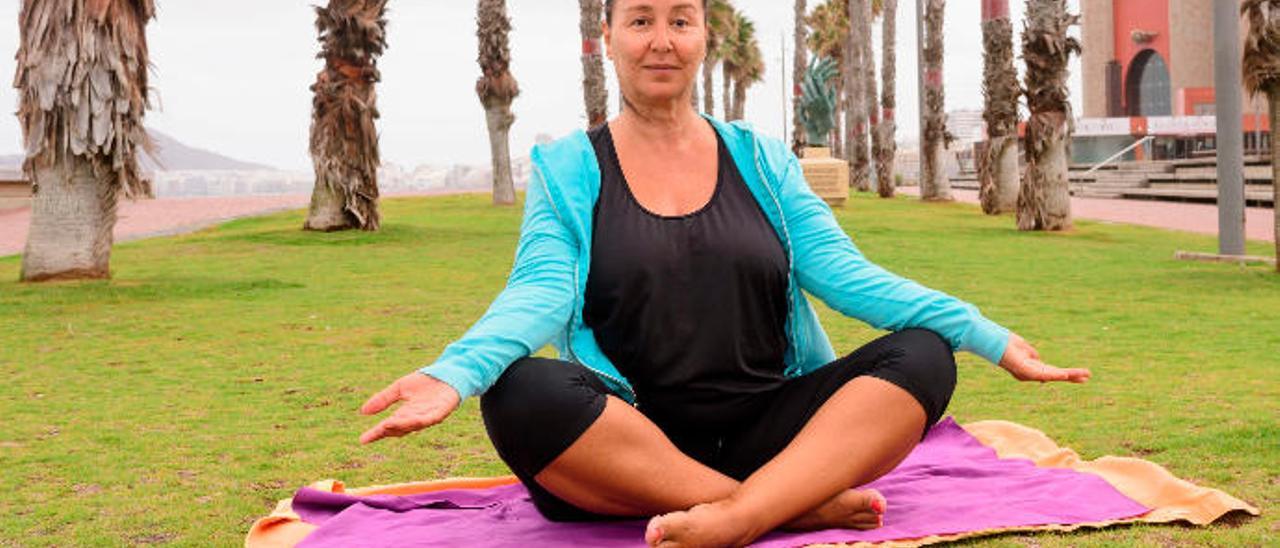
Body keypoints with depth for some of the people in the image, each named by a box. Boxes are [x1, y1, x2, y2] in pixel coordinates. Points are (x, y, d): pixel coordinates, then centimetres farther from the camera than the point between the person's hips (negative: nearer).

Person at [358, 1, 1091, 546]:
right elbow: (541, 292, -9)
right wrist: (454, 373, -30)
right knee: (521, 393, -33)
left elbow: (843, 271, 2)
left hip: (769, 432, 2)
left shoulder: (760, 159, 12)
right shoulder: (566, 169, 6)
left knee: (922, 355, -20)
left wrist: (987, 336, -12)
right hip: (626, 448, -2)